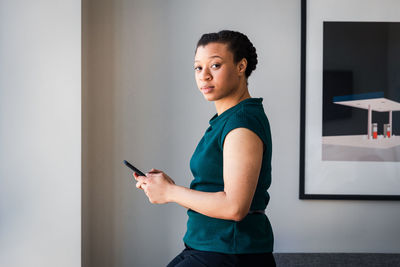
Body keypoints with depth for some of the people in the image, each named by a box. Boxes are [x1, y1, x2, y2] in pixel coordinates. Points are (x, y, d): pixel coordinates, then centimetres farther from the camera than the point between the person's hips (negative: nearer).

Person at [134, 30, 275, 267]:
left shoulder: (243, 121, -16)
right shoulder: (226, 120, 13)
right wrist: (167, 185, 4)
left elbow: (234, 207, -24)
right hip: (208, 247, 9)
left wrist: (170, 192, -13)